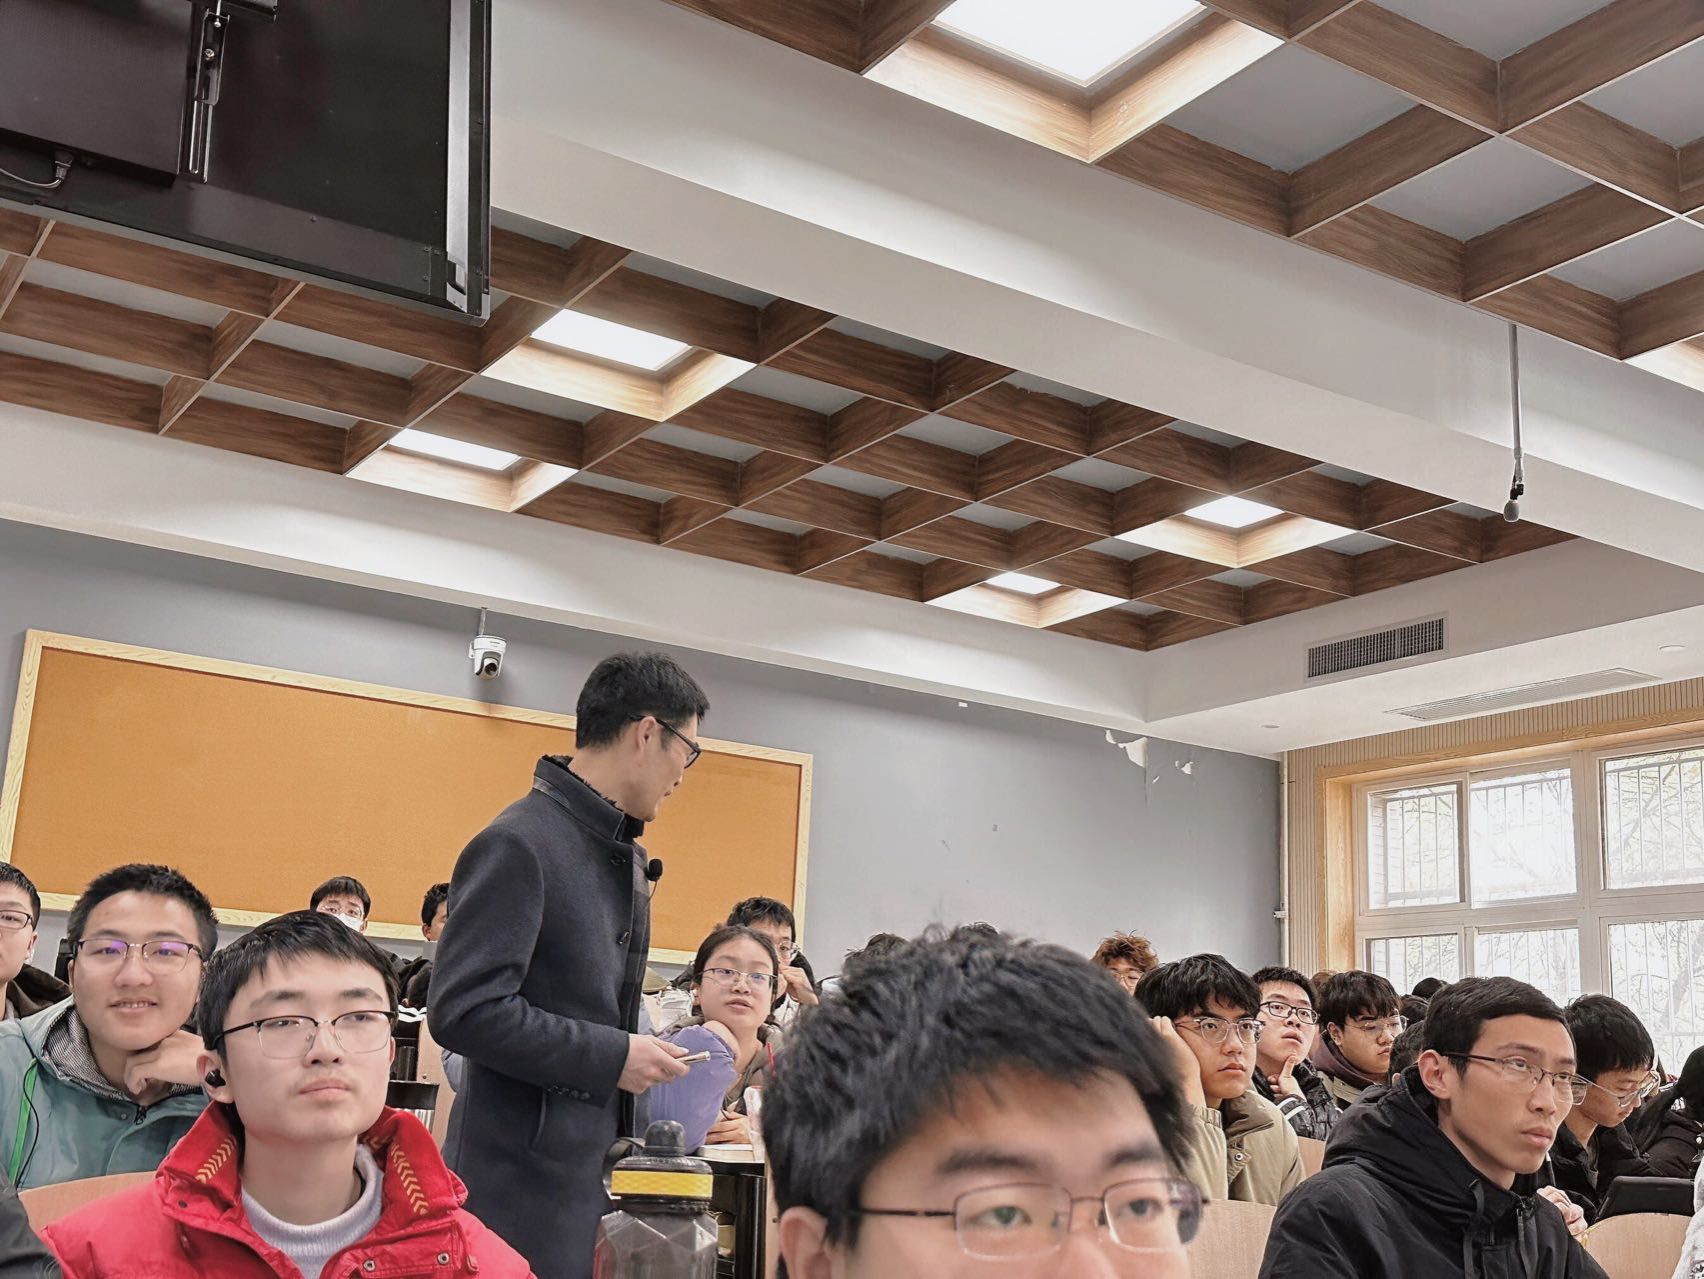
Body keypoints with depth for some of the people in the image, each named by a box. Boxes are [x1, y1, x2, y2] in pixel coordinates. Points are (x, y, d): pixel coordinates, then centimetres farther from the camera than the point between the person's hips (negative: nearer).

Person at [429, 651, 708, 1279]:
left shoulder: (625, 854, 12)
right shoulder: (517, 845, -16)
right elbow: (464, 1010, -23)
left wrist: (649, 1056, 6)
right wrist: (612, 1056, -18)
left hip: (597, 1166, 8)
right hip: (524, 1184, -8)